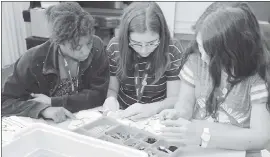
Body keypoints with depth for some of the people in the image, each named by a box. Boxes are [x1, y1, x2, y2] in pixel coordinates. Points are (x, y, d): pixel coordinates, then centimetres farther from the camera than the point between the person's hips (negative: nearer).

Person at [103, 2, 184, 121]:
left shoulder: (172, 51, -14)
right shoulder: (114, 47, -8)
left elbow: (175, 98, -9)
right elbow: (112, 88, 3)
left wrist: (151, 108, -26)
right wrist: (111, 100, -17)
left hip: (157, 119, -2)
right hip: (123, 116, 2)